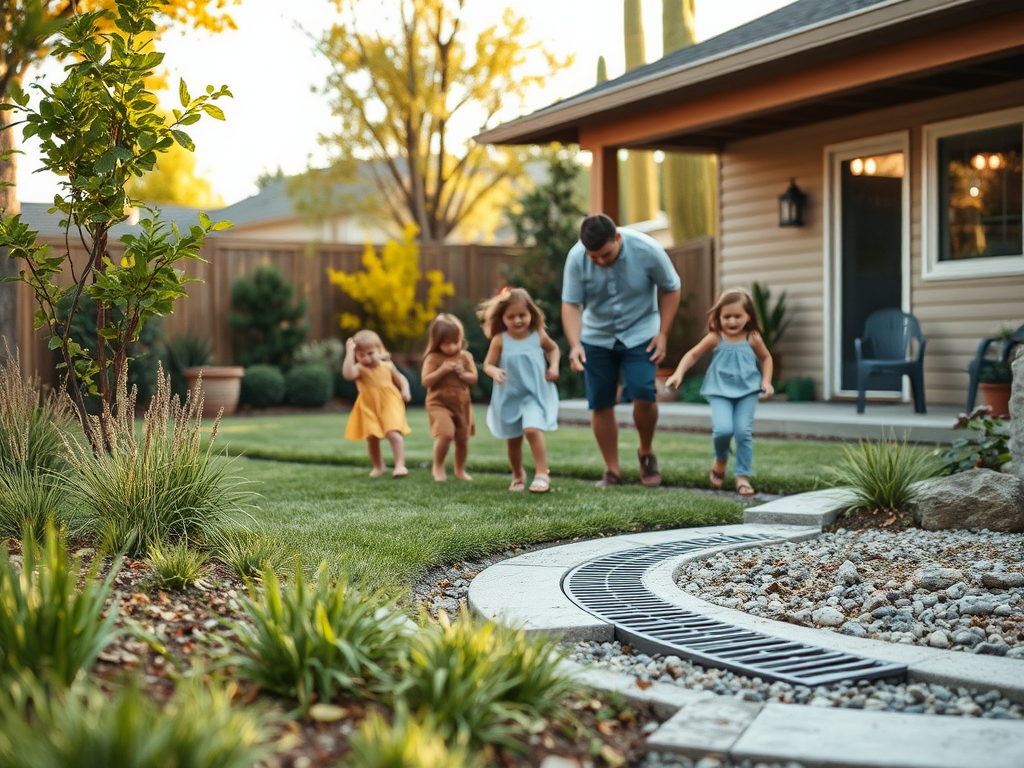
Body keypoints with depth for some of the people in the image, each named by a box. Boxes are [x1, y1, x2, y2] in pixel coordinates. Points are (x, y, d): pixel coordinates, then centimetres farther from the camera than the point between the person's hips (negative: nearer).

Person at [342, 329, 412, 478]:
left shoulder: (387, 366, 0)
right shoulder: (360, 369, -10)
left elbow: (401, 379, 15)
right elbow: (348, 374, -34)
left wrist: (405, 390, -4)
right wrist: (349, 352, -31)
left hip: (389, 405, -1)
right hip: (369, 408, 1)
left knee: (393, 433, -17)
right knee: (372, 438, 7)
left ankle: (400, 465, -16)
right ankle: (378, 466, 28)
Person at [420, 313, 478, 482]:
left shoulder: (466, 356, 2)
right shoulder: (433, 358, -9)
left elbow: (473, 378, 3)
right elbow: (425, 381, -15)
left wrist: (462, 373, -17)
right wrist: (442, 370, -24)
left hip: (462, 404, 4)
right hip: (439, 404, -4)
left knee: (463, 439, 10)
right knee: (446, 434, -24)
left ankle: (460, 470, 31)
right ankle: (438, 467, -3)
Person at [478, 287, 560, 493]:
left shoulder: (538, 336, -4)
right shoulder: (499, 340, -9)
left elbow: (553, 348, 16)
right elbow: (487, 364, -4)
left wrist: (554, 366, 0)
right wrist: (494, 372, -25)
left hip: (535, 395, -1)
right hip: (509, 397, 1)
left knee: (532, 429, -23)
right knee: (513, 439, 12)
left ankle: (542, 474, -15)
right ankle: (518, 476, 35)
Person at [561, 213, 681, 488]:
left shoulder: (647, 250, -22)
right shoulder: (576, 258, -19)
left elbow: (670, 288, -7)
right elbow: (571, 304, -16)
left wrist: (663, 334, -10)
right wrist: (574, 344, -31)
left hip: (639, 333, -2)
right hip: (596, 338, 2)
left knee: (644, 395, -18)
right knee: (600, 403, 0)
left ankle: (646, 453, 9)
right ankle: (612, 470, 14)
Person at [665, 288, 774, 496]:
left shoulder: (753, 339, -3)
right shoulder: (715, 338, -6)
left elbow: (766, 358, 14)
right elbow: (693, 355, 3)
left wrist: (766, 381, 3)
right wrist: (678, 374, -9)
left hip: (747, 390, 1)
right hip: (720, 391, -1)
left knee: (743, 431, -8)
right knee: (723, 429, -19)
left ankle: (743, 476, 7)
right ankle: (720, 460, 15)